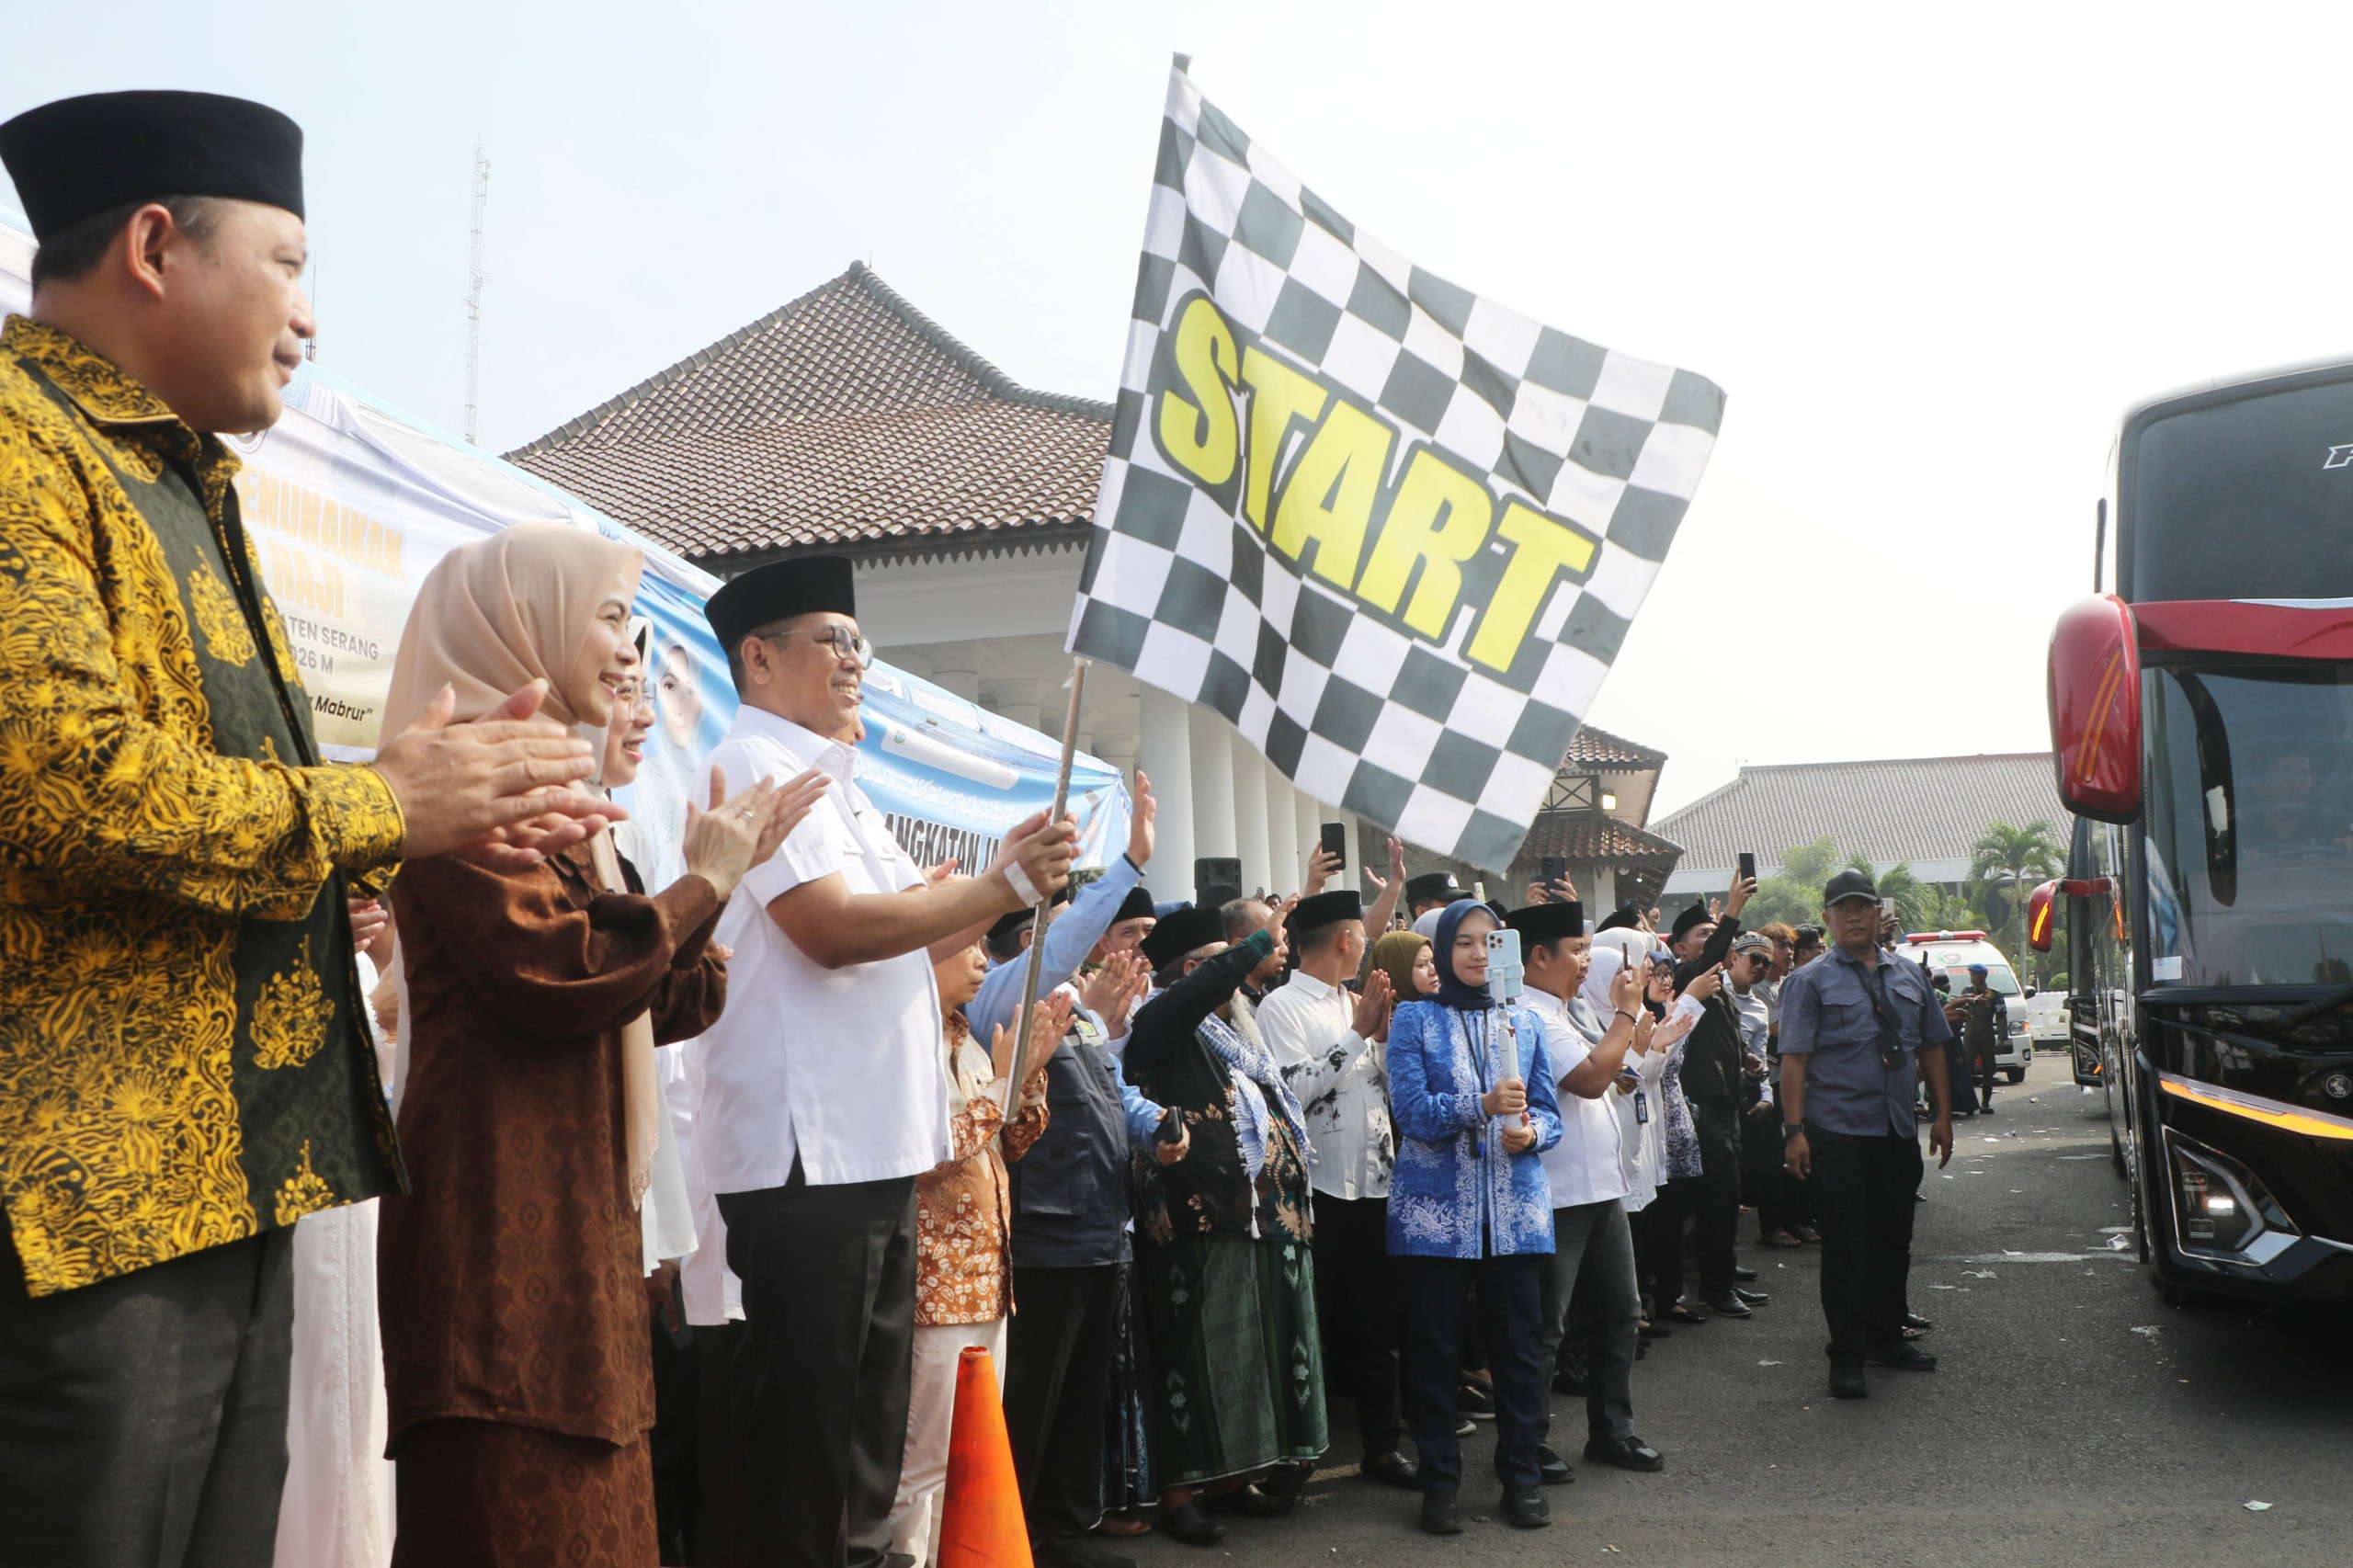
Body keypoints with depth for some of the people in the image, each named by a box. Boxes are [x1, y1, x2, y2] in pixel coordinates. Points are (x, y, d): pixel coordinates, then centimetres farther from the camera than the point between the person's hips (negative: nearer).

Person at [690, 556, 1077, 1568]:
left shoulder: (831, 782, 20)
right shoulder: (756, 762, -9)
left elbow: (907, 936, 23)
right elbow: (835, 929, -21)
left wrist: (1003, 880, 7)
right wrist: (1008, 886, -13)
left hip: (875, 1147, 10)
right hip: (806, 1154, -10)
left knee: (869, 1438, 17)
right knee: (807, 1444, -3)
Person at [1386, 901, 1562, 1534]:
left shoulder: (1525, 1021, 11)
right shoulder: (1415, 1019, 1)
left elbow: (1549, 1113, 8)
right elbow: (1411, 1110, -10)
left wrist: (1532, 1132, -15)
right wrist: (1482, 1106, -25)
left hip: (1516, 1211, 2)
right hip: (1434, 1210, -2)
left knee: (1517, 1346, 6)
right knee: (1433, 1350, 4)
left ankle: (1520, 1475, 20)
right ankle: (1440, 1480, 16)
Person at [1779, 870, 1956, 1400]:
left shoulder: (1909, 977, 13)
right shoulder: (1811, 981, -2)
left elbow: (1932, 1048, 18)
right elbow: (1794, 1059, -8)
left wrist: (1943, 1116, 12)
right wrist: (1795, 1130, -15)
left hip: (1898, 1132, 5)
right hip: (1837, 1133, -5)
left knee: (1894, 1238, 14)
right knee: (1846, 1244, -1)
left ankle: (1886, 1337, 29)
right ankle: (1846, 1357, 5)